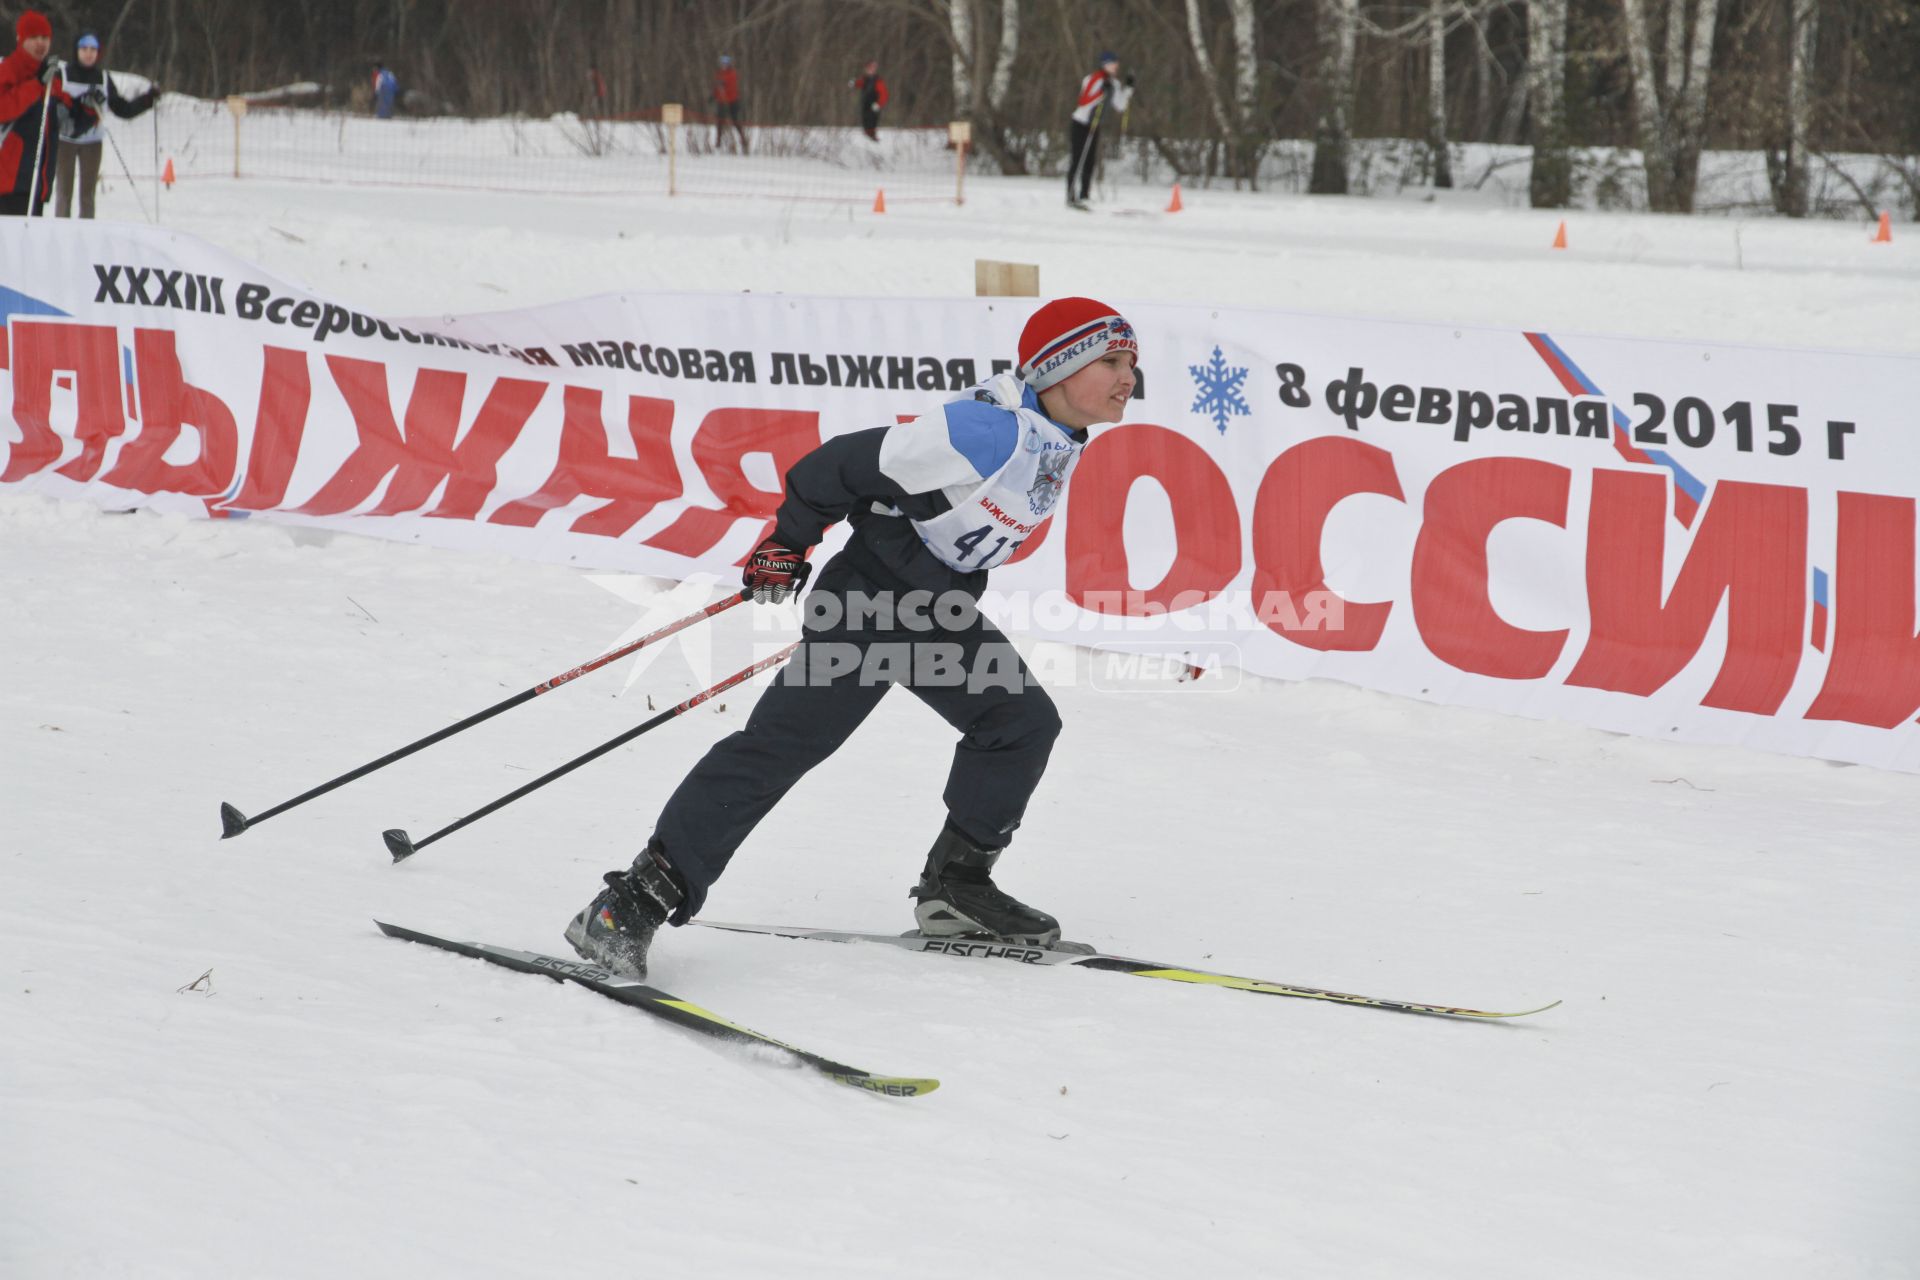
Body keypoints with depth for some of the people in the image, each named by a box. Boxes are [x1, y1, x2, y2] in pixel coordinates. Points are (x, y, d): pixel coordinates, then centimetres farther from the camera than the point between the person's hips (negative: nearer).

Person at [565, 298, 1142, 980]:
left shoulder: (1063, 444, 6)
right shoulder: (990, 430, -25)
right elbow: (854, 462, -22)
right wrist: (788, 543, -13)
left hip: (941, 613, 9)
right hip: (871, 595, -9)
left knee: (1024, 720, 5)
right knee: (787, 739, -14)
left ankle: (955, 886, 15)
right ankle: (638, 897, -16)